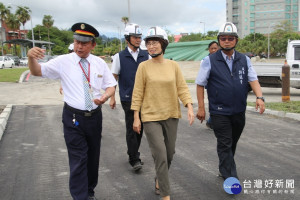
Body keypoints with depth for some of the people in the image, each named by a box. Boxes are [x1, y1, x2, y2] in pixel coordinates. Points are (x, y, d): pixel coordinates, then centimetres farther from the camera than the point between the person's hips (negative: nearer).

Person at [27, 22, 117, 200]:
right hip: (73, 118, -3)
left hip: (95, 116, 4)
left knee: (93, 157, 17)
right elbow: (37, 71, -6)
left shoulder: (100, 63, 2)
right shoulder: (63, 62, -5)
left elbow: (111, 85, 7)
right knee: (78, 160, -4)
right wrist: (31, 57, -28)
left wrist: (106, 96, -16)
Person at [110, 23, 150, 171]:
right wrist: (112, 97, -1)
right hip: (128, 98, -3)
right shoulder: (120, 57, 1)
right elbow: (113, 78, 3)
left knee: (140, 128, 11)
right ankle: (134, 159, 4)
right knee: (131, 129, -4)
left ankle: (133, 155, 28)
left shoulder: (146, 56, 8)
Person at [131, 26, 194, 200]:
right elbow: (138, 93, -4)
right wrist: (136, 117, -5)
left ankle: (159, 180, 41)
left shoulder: (173, 65, 1)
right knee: (160, 155, -7)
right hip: (151, 117, -3)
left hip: (171, 116, 3)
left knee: (169, 153, 14)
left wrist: (190, 107, -12)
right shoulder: (144, 66, -6)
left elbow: (182, 88, 1)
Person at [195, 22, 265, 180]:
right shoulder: (210, 61, -3)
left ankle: (224, 169, 35)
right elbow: (200, 84, -2)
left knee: (232, 143, 16)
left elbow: (253, 79, 3)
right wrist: (201, 107, -5)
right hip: (219, 112, -4)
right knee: (225, 144, -4)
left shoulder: (244, 60, 9)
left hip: (239, 111, 5)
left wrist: (259, 97, -15)